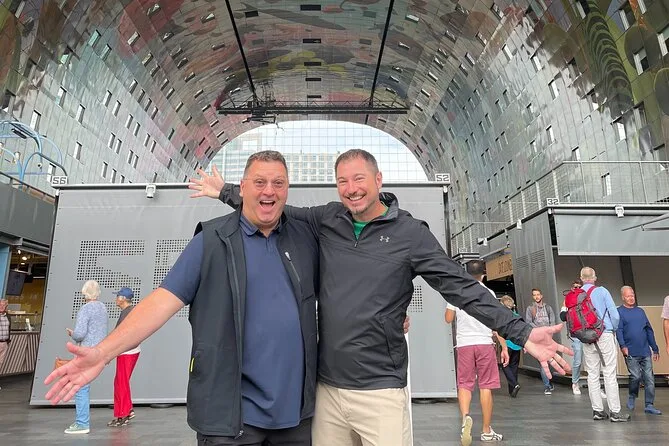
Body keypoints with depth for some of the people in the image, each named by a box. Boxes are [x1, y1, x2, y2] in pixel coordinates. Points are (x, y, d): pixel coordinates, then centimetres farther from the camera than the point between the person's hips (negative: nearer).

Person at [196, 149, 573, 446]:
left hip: (381, 391, -3)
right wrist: (227, 193, 19)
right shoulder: (326, 220, 2)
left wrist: (521, 332, -14)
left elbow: (462, 287, -7)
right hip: (327, 387, 4)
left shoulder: (410, 233, -7)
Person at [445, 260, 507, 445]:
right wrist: (504, 347, 1)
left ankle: (465, 416, -18)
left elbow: (448, 318, 7)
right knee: (486, 386, 7)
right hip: (485, 343, 0)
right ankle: (486, 430, 15)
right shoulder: (488, 293, -1)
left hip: (464, 344, 1)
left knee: (464, 384, 7)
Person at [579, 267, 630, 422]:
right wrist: (614, 329, 12)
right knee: (610, 374, 0)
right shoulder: (602, 291, -4)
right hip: (605, 335, -3)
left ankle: (597, 410, 13)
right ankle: (615, 412, 3)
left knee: (592, 375, 8)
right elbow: (615, 315, -6)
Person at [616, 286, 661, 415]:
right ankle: (632, 397, 18)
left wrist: (655, 349, 16)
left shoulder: (640, 311, 16)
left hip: (645, 352, 5)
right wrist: (622, 345, -24)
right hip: (631, 352, -5)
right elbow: (618, 330, -10)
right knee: (636, 376, -7)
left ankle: (649, 405, 9)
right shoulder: (619, 312, 0)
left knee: (649, 378, 2)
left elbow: (649, 330, 19)